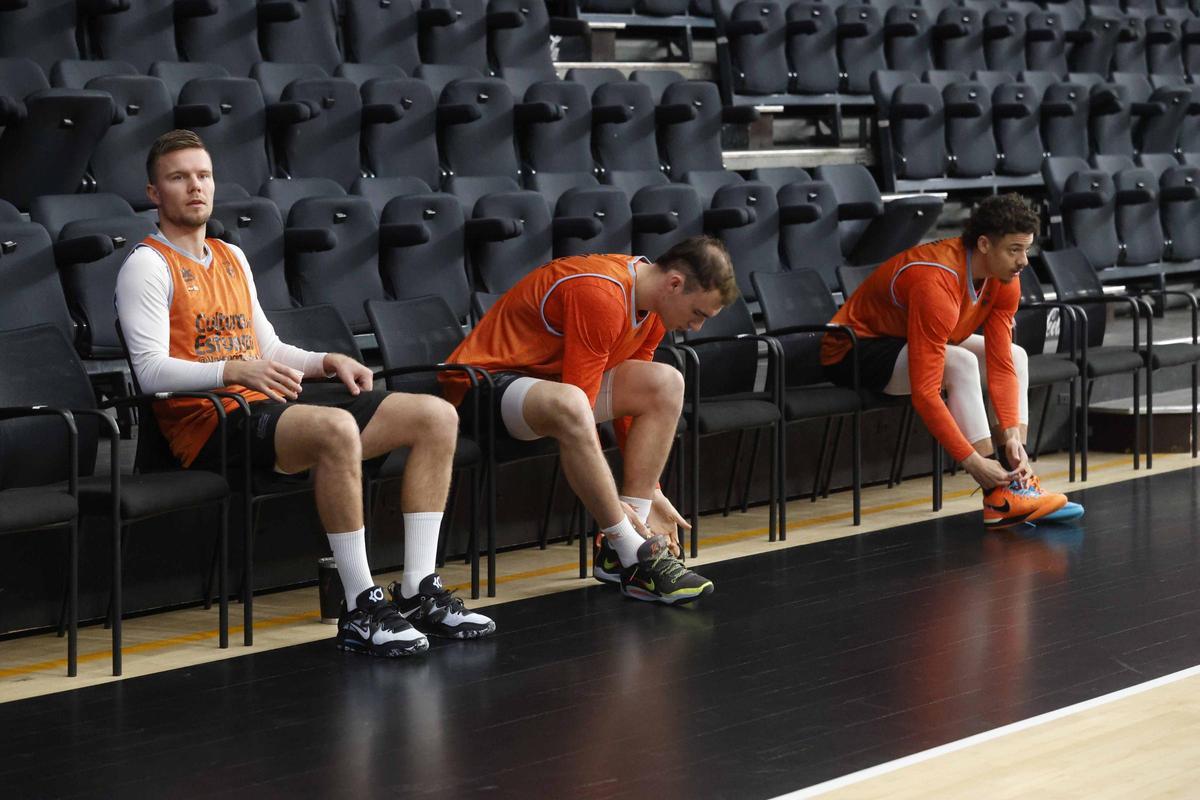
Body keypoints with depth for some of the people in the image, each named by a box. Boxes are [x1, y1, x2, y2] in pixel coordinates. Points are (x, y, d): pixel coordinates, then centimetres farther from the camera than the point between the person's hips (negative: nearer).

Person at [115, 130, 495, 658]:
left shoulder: (232, 258, 24)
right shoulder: (147, 267, -1)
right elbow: (151, 371, -13)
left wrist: (327, 362, 9)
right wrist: (236, 371, -27)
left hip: (267, 409, 9)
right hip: (209, 423, -9)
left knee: (437, 416, -4)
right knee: (336, 428, -39)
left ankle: (418, 591, -10)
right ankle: (361, 611, -33)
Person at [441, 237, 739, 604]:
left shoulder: (652, 299, 3)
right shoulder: (601, 295, -27)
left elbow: (630, 399, 12)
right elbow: (577, 409, -28)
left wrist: (649, 492, 8)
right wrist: (611, 502, -23)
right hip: (484, 379, -10)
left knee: (667, 383, -5)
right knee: (568, 406, -40)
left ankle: (618, 552, -10)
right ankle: (633, 556, -26)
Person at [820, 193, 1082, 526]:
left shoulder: (1004, 279, -11)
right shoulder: (938, 285, -35)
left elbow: (1001, 364, -8)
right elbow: (924, 393, -38)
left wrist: (1012, 435, -21)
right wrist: (972, 461, -37)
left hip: (907, 340, 9)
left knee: (1016, 357, 0)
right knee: (961, 364, -31)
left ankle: (1018, 481, -11)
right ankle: (999, 499, -27)